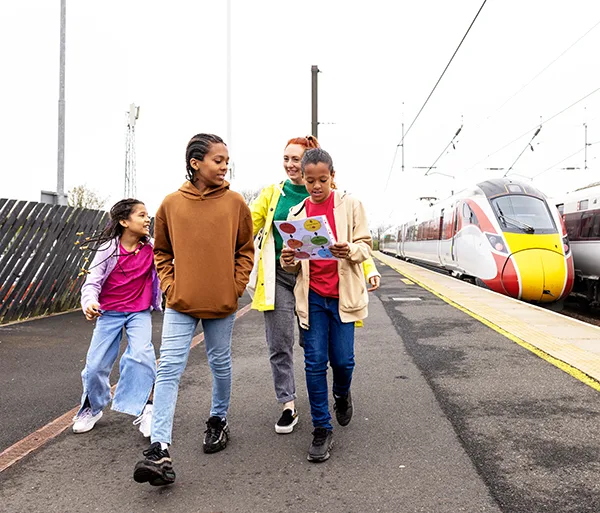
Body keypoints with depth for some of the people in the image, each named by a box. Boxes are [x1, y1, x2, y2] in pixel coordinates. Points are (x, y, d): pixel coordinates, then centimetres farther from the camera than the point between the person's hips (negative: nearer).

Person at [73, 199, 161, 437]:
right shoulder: (109, 249, -10)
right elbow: (92, 282, -11)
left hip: (139, 313, 0)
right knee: (95, 365, 3)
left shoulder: (151, 248, -3)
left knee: (141, 354, -25)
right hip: (109, 313, 0)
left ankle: (144, 408, -8)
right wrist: (89, 302, -28)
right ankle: (92, 407, 33)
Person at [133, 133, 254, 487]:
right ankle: (160, 450, -5)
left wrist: (236, 287, -3)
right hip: (181, 302, 0)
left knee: (221, 365, 15)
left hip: (222, 302, 0)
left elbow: (246, 249, 5)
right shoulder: (172, 203, 0)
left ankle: (219, 421, 39)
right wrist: (169, 285, 0)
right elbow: (161, 251, 11)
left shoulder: (235, 203, -2)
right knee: (169, 369, -6)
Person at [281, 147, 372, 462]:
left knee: (342, 359, 2)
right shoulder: (296, 213, 8)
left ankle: (342, 395, 38)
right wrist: (288, 261, -14)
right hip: (312, 295, 2)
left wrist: (349, 251, -22)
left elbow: (365, 244, 0)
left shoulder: (350, 205, 1)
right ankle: (322, 429, 14)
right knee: (315, 362, 1)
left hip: (342, 294, -1)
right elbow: (293, 260, 10)